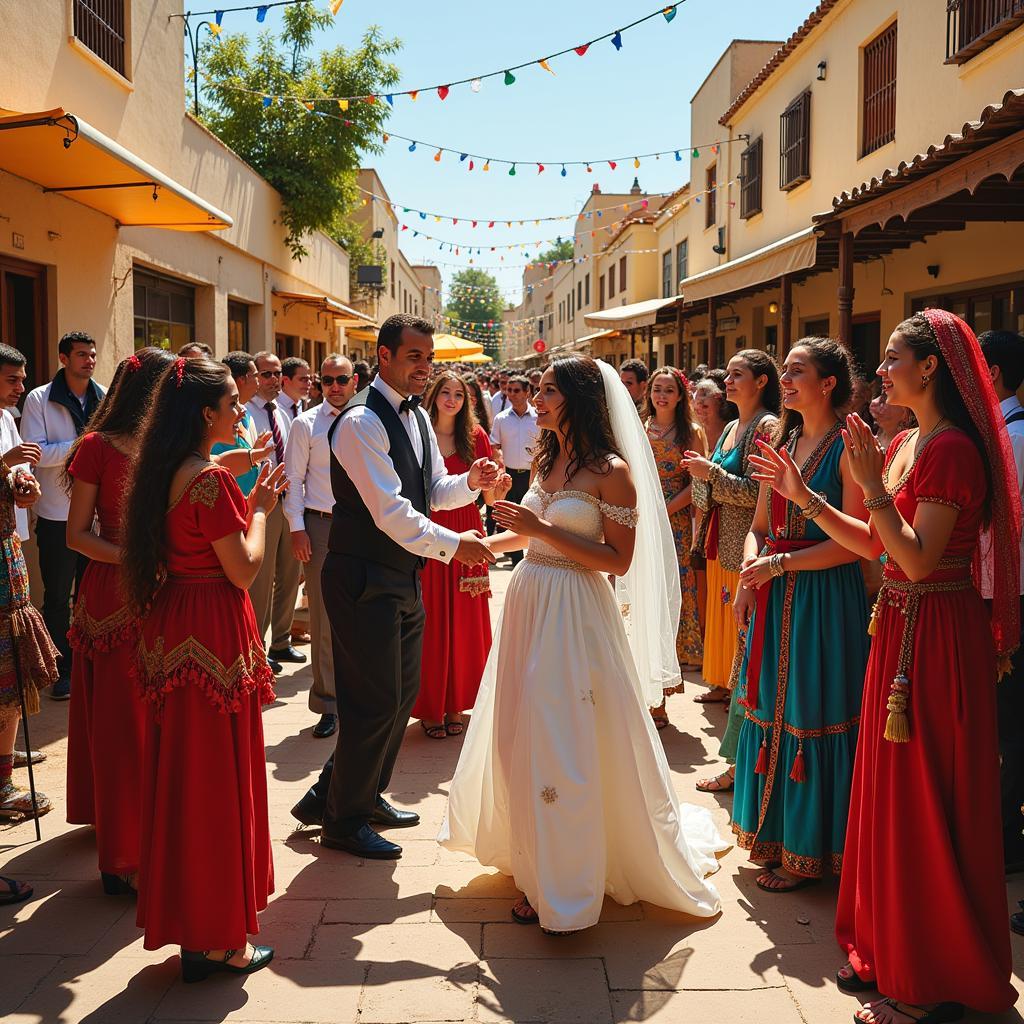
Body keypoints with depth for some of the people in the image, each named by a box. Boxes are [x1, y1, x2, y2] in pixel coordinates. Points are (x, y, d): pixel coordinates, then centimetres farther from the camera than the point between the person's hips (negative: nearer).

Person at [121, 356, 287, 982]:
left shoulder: (164, 472, 9)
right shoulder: (212, 478, -19)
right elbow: (244, 569, -16)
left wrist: (251, 500, 14)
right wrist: (261, 509, -3)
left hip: (172, 635, 9)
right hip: (214, 640, -9)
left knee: (182, 776, 16)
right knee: (219, 782, 1)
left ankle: (188, 924, 30)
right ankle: (220, 942, 14)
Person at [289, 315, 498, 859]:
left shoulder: (418, 418, 12)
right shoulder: (361, 421, -17)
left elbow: (433, 490, 16)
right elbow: (389, 510, -23)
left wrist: (471, 481, -4)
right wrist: (451, 544, -23)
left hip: (404, 577, 9)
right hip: (365, 579, -9)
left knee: (403, 692, 17)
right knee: (375, 700, -1)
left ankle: (364, 794, 36)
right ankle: (344, 819, 18)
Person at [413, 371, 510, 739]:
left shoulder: (476, 436, 4)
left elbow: (489, 497, 1)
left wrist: (499, 488, -19)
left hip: (465, 535, 2)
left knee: (463, 622, 8)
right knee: (428, 622, 2)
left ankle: (454, 703, 21)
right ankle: (429, 706, 15)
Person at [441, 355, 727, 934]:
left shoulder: (612, 471, -12)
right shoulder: (547, 459, 10)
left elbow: (619, 560, -16)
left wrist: (543, 531, -20)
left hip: (576, 614, -7)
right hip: (529, 603, 8)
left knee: (568, 746, -2)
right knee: (524, 736, 11)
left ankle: (568, 886, 14)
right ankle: (540, 866, 28)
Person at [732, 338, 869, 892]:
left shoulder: (848, 446, -10)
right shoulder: (783, 442, 12)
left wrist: (780, 564, -18)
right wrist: (750, 570, -3)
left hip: (825, 596, -7)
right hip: (774, 596, 7)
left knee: (811, 716, 1)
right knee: (771, 712, 13)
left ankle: (809, 852, 17)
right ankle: (775, 834, 28)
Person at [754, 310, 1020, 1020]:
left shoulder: (953, 448, -17)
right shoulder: (904, 444, 11)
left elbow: (918, 559, -24)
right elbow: (872, 544, 13)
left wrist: (872, 485, -25)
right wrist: (804, 497, 8)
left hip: (938, 635, -9)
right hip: (899, 628, 9)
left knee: (926, 803, 1)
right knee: (891, 792, 16)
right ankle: (891, 953, 32)